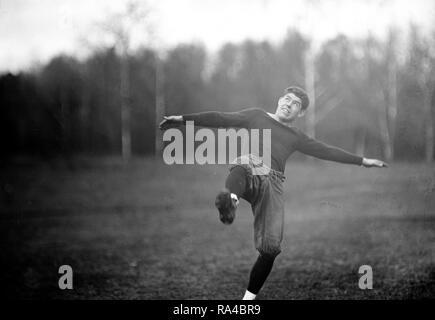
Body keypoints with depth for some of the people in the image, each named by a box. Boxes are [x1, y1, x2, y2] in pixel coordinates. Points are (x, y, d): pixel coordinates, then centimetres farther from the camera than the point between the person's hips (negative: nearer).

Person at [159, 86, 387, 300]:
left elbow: (327, 151, 29)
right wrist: (183, 119, 12)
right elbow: (220, 119, 19)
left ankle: (249, 296, 3)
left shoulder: (296, 137, 29)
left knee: (270, 249, -11)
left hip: (272, 183, 2)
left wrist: (362, 161, 26)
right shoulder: (257, 116, 25)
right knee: (245, 163, -41)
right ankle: (230, 199, -72)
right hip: (249, 172, -2)